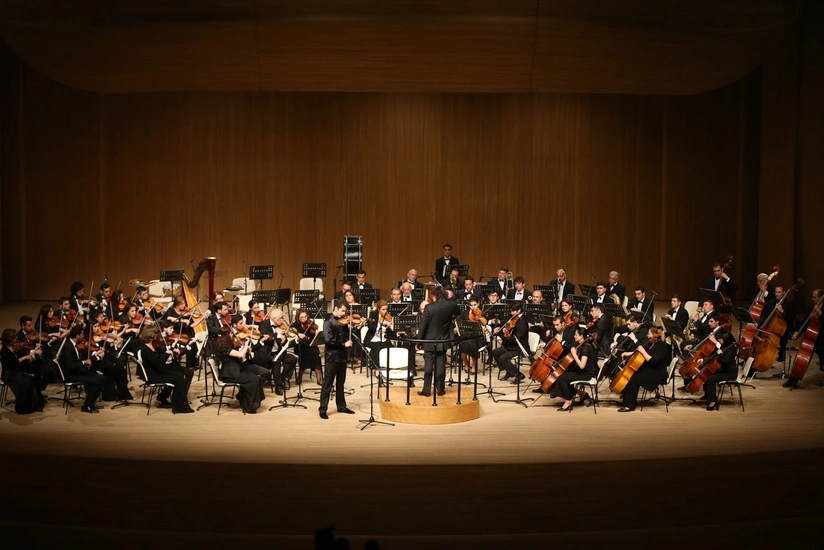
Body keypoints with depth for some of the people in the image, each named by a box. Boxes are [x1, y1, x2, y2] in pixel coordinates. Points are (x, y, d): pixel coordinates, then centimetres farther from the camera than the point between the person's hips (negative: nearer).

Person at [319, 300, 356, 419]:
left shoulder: (342, 322, 10)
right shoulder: (328, 323, -10)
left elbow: (348, 335, 14)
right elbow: (329, 339, -22)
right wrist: (343, 344, -20)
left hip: (342, 356, 7)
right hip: (332, 357, -7)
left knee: (340, 383, 16)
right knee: (328, 383, -1)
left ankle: (341, 406, 26)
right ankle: (322, 409, 4)